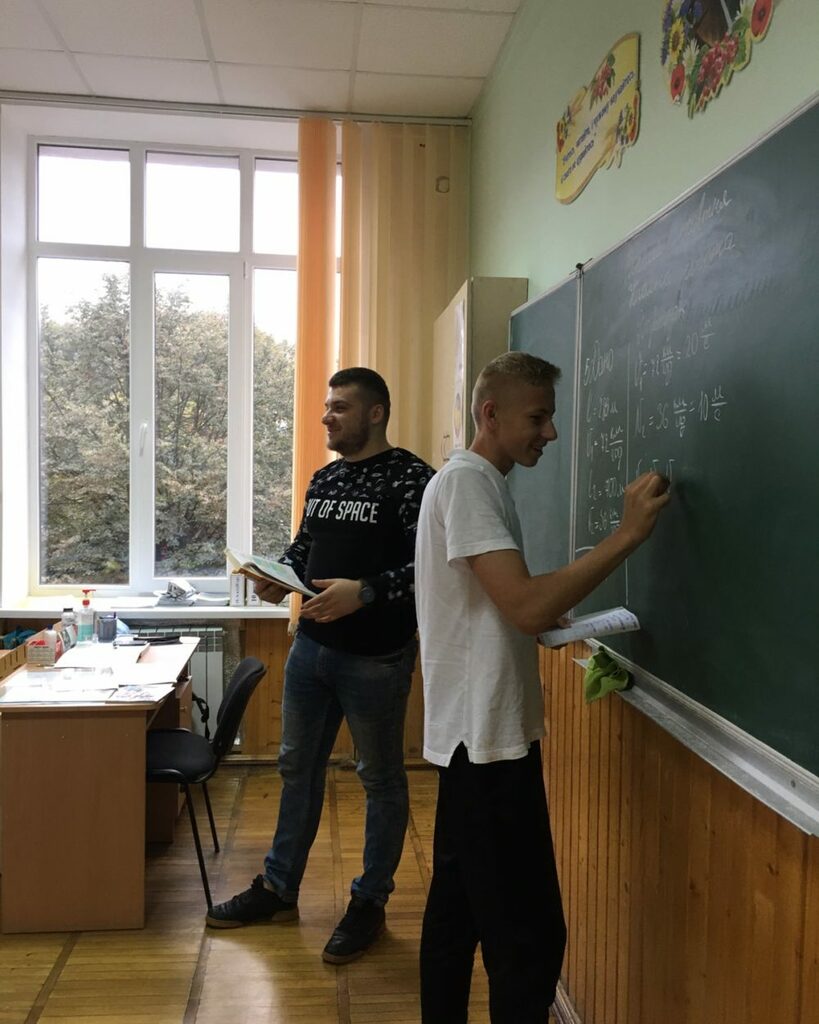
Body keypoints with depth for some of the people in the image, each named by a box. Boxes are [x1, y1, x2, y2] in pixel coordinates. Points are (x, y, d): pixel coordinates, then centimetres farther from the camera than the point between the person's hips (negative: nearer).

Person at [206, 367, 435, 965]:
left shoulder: (410, 478, -13)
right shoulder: (325, 479, 11)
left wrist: (365, 592, -29)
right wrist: (281, 576, 0)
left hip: (376, 658, -8)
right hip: (311, 645, 8)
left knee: (381, 778, 9)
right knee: (298, 768, 18)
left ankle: (370, 903, 26)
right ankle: (279, 888, 35)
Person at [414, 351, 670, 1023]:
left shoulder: (482, 482, 15)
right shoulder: (465, 481, -16)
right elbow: (526, 606, -25)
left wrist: (552, 623, 10)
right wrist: (627, 535, -22)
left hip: (473, 733, 10)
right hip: (488, 738, -10)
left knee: (458, 909, 19)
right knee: (530, 936, -3)